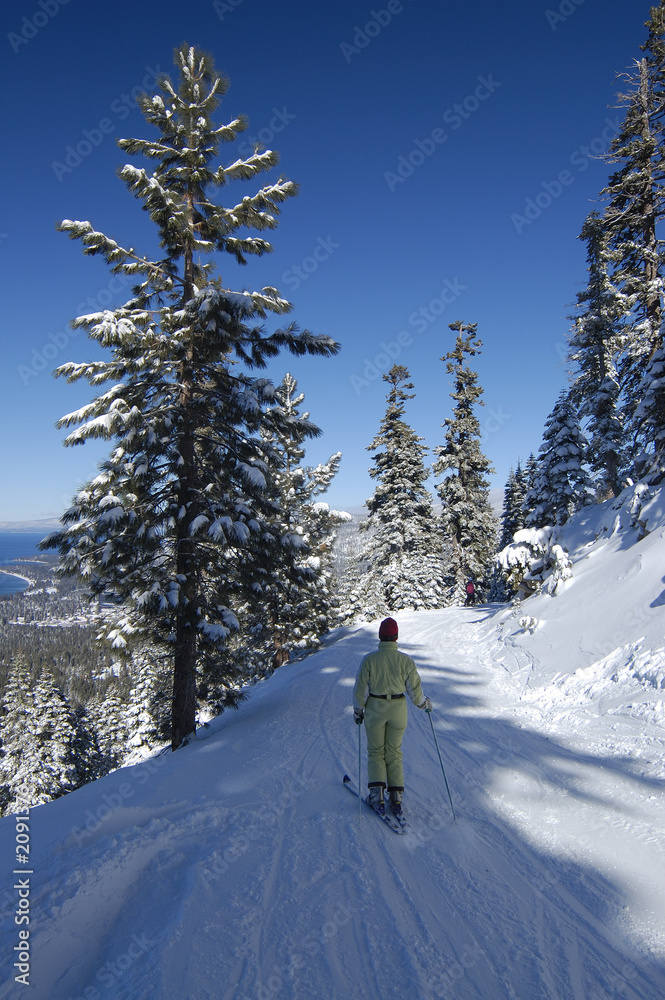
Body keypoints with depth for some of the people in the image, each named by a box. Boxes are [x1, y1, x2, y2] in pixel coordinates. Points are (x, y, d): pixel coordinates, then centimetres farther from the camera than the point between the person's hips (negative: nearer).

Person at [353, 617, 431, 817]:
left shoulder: (369, 660, -13)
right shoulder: (406, 661, -10)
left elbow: (361, 690, -8)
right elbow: (414, 689, -4)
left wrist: (358, 710, 8)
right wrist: (425, 703, 15)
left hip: (374, 709, -1)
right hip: (398, 710, 1)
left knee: (376, 752, 15)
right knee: (394, 753, 16)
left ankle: (377, 794, 4)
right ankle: (396, 797, 13)